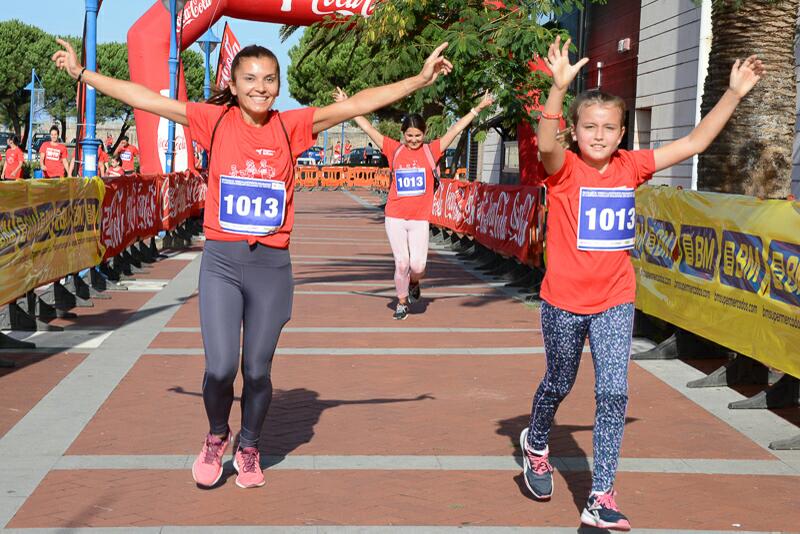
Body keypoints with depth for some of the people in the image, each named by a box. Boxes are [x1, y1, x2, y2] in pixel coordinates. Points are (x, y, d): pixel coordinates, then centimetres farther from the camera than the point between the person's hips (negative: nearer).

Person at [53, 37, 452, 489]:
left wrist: (420, 79, -5)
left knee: (258, 370, 8)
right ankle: (217, 438, 25)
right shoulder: (215, 120, 0)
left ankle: (250, 448, 34)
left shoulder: (291, 125, 1)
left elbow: (357, 104, -2)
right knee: (220, 367, -7)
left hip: (272, 265, 1)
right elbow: (145, 98, 2)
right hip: (221, 261, -1)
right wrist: (83, 72, 3)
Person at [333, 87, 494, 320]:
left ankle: (413, 283, 29)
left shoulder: (432, 150, 2)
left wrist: (478, 108, 0)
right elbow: (368, 128, 5)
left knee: (417, 266, -6)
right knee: (401, 263, 0)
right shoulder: (394, 149, 3)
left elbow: (456, 129, 2)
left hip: (420, 218, 0)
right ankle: (402, 302, 19)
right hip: (395, 217, 0)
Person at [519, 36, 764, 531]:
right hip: (565, 302, -2)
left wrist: (735, 93, -5)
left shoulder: (630, 167, -1)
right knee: (558, 385, 16)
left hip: (616, 302, 3)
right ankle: (536, 445, 46)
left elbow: (694, 142, 1)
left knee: (614, 393, -5)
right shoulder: (564, 169, -12)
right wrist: (559, 86, -49)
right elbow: (547, 142, -35)